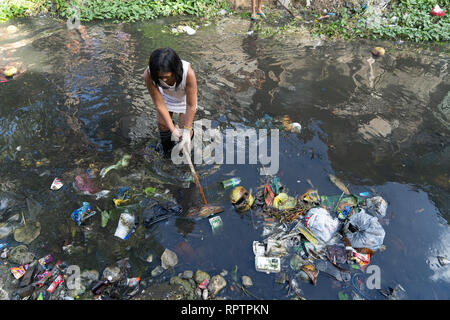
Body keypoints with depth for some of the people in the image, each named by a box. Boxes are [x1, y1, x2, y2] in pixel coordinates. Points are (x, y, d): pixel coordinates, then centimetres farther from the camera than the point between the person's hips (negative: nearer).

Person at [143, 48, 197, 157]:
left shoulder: (188, 73, -44)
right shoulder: (148, 75, -37)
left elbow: (191, 106, -33)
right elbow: (160, 105, -27)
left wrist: (187, 131, -31)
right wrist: (172, 129, -27)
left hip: (185, 97, -2)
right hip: (166, 96, 2)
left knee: (183, 127, -1)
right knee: (162, 123, 11)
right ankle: (167, 147, 42)